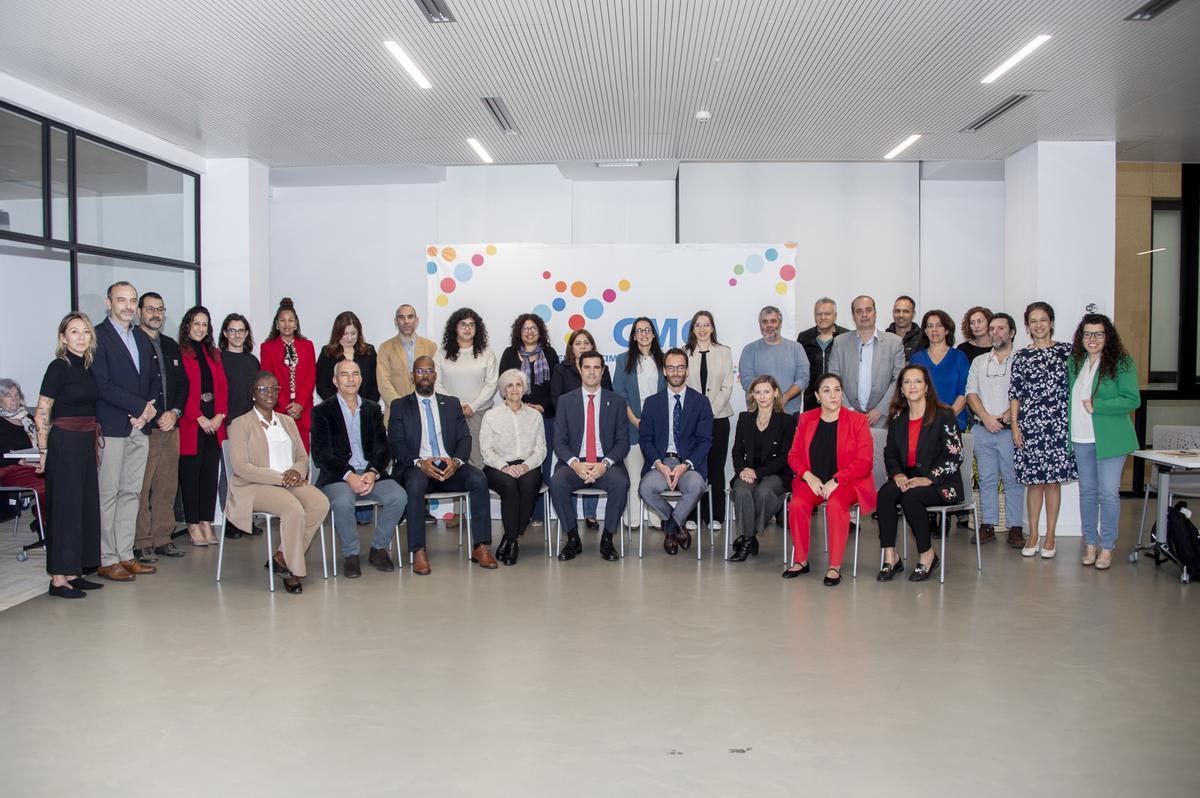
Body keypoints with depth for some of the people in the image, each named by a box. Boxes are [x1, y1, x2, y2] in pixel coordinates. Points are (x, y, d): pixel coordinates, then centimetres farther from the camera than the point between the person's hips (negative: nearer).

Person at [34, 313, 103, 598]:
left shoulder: (89, 367, 11)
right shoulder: (59, 367, -9)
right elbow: (42, 413, -10)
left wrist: (95, 440, 13)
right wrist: (44, 451, -9)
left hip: (86, 444, 7)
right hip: (64, 443, -7)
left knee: (87, 506, 8)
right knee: (65, 507, -3)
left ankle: (74, 573, 17)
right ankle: (59, 578, 4)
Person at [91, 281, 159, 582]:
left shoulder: (142, 337, 17)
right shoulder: (97, 335, -6)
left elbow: (153, 378, 17)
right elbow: (102, 385, -14)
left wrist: (147, 410, -1)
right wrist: (141, 407, -14)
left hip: (139, 426, 7)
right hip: (111, 428, -7)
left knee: (131, 492, 10)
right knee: (107, 494, -1)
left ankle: (125, 555, 17)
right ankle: (106, 560, 6)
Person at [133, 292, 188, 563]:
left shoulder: (171, 345, 18)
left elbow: (182, 383, 18)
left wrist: (174, 412, 1)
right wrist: (153, 418, -11)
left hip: (170, 427, 6)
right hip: (143, 428, -6)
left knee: (167, 487, 8)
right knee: (141, 489, -4)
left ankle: (162, 538, 16)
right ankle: (141, 543, 3)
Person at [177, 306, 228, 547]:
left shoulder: (213, 354, 17)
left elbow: (223, 386, 12)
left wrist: (220, 415, -3)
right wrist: (199, 418, -13)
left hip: (214, 422, 6)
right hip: (190, 421, -5)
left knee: (210, 472, 5)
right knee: (190, 473, -1)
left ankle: (207, 523, 11)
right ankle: (193, 525, 4)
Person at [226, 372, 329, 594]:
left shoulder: (287, 421, 22)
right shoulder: (241, 423, 2)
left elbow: (303, 456, 19)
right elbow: (240, 467, -9)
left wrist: (296, 471, -7)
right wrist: (279, 477, -16)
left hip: (290, 483, 6)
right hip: (255, 487, -5)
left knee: (321, 503, -25)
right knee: (294, 509, -33)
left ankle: (282, 556, -13)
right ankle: (293, 570, -16)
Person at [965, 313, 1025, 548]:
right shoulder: (978, 362, 15)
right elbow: (971, 393, 7)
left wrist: (1006, 416, -14)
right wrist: (986, 418, -7)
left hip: (1010, 429, -3)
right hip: (982, 430, 4)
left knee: (1013, 479, 0)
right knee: (987, 479, 7)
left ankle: (1015, 527, 6)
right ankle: (988, 525, 12)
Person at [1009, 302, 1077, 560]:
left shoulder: (1065, 351, 3)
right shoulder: (1021, 357, 6)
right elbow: (1015, 393, 5)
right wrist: (1014, 424, -1)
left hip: (1057, 424, -1)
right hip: (1028, 424, 1)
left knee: (1053, 480, 4)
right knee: (1033, 480, 6)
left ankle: (1050, 538, 13)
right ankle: (1032, 537, 14)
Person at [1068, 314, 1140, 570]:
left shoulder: (1121, 363, -7)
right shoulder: (1074, 362, 9)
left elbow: (1133, 400, -13)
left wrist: (1096, 406, -18)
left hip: (1109, 439, -5)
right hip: (1081, 439, 5)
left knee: (1108, 493, -2)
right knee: (1087, 492, 11)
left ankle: (1107, 547, 9)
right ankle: (1090, 543, 21)